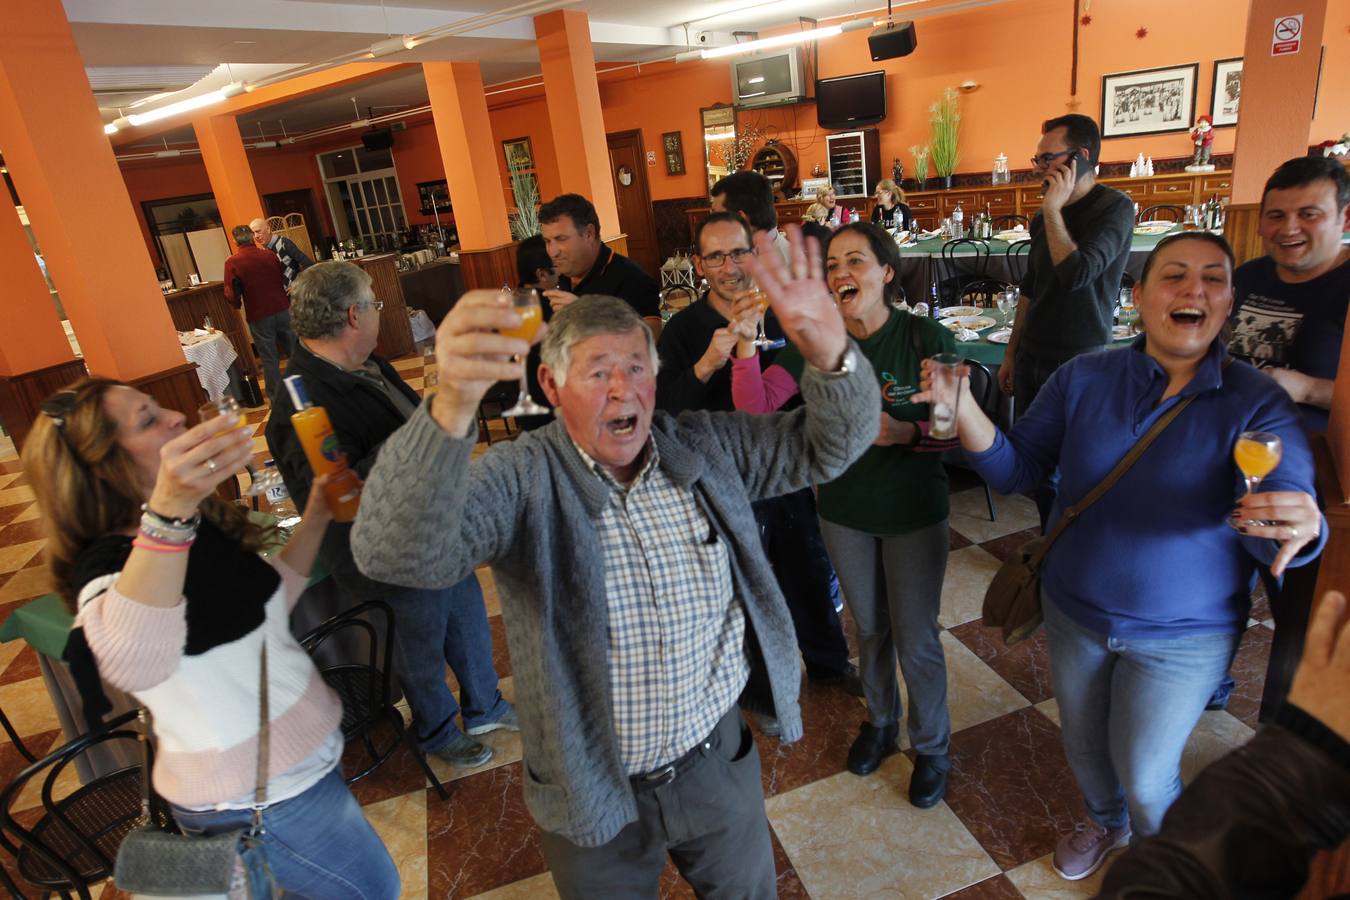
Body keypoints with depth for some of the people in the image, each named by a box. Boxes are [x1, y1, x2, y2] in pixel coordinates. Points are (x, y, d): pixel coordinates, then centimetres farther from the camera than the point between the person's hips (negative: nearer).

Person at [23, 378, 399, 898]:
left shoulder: (202, 525, 0)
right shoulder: (111, 563, -26)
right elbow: (131, 663, -49)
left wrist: (315, 519, 2)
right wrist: (168, 509, -61)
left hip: (297, 759, 8)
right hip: (257, 799, -8)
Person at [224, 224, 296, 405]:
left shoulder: (232, 263, -9)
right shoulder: (270, 255, -1)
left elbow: (232, 295, -7)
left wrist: (237, 303, 13)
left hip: (259, 316, -3)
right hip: (282, 310, 3)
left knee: (270, 360, 5)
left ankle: (277, 399, 10)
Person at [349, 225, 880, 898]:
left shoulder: (705, 448, -8)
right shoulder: (521, 481, -22)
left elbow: (827, 447, -7)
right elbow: (399, 552, -37)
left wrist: (830, 353, -29)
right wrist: (452, 406, -55)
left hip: (720, 760, 4)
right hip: (592, 791, -3)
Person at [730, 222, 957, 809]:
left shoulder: (927, 339, -16)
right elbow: (755, 408, -18)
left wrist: (906, 432, -30)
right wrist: (745, 343, -32)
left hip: (914, 512, -3)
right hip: (845, 512, 3)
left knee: (915, 640, 9)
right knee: (869, 628, 21)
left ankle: (932, 747, 35)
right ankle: (880, 721, 47)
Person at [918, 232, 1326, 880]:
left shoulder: (1258, 404, -15)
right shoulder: (1083, 378, -9)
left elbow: (1280, 529, -24)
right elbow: (1013, 470, -9)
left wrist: (1299, 528, -49)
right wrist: (963, 409, -28)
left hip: (1184, 636, -2)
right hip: (1074, 612, 3)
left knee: (1145, 773, 13)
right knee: (1082, 742, 23)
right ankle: (1105, 823, 57)